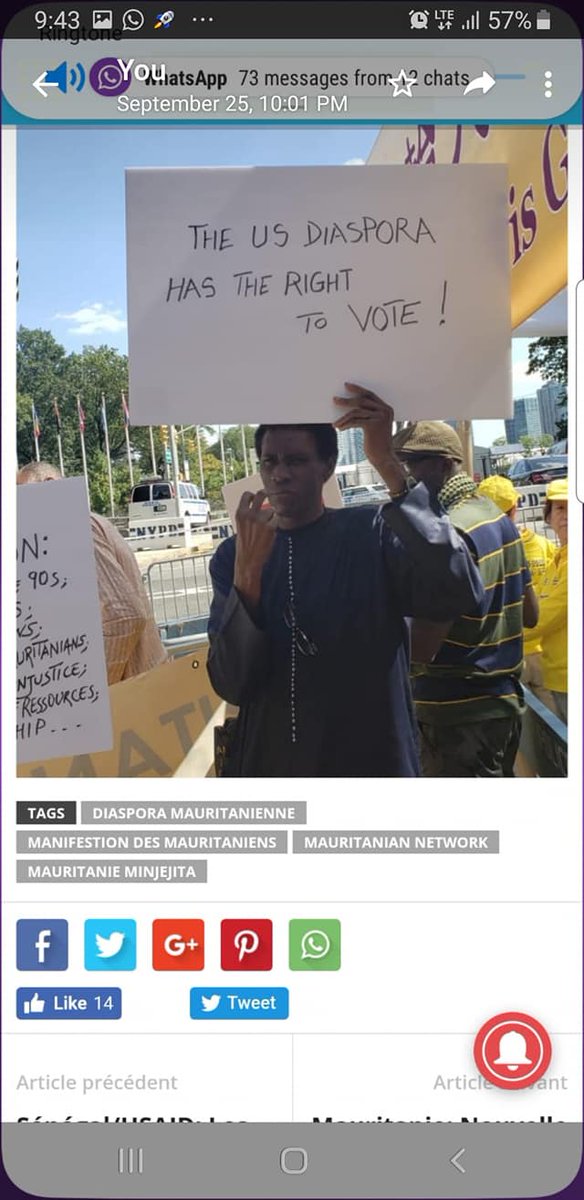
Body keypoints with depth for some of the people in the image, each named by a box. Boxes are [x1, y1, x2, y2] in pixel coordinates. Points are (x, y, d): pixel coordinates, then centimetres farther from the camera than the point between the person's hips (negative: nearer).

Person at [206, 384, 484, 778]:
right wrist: (248, 571, -26)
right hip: (269, 762, 2)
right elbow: (232, 684, -13)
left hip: (373, 761, -1)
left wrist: (388, 464, -29)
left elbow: (458, 595, -27)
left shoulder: (372, 533, -9)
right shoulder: (233, 556, -2)